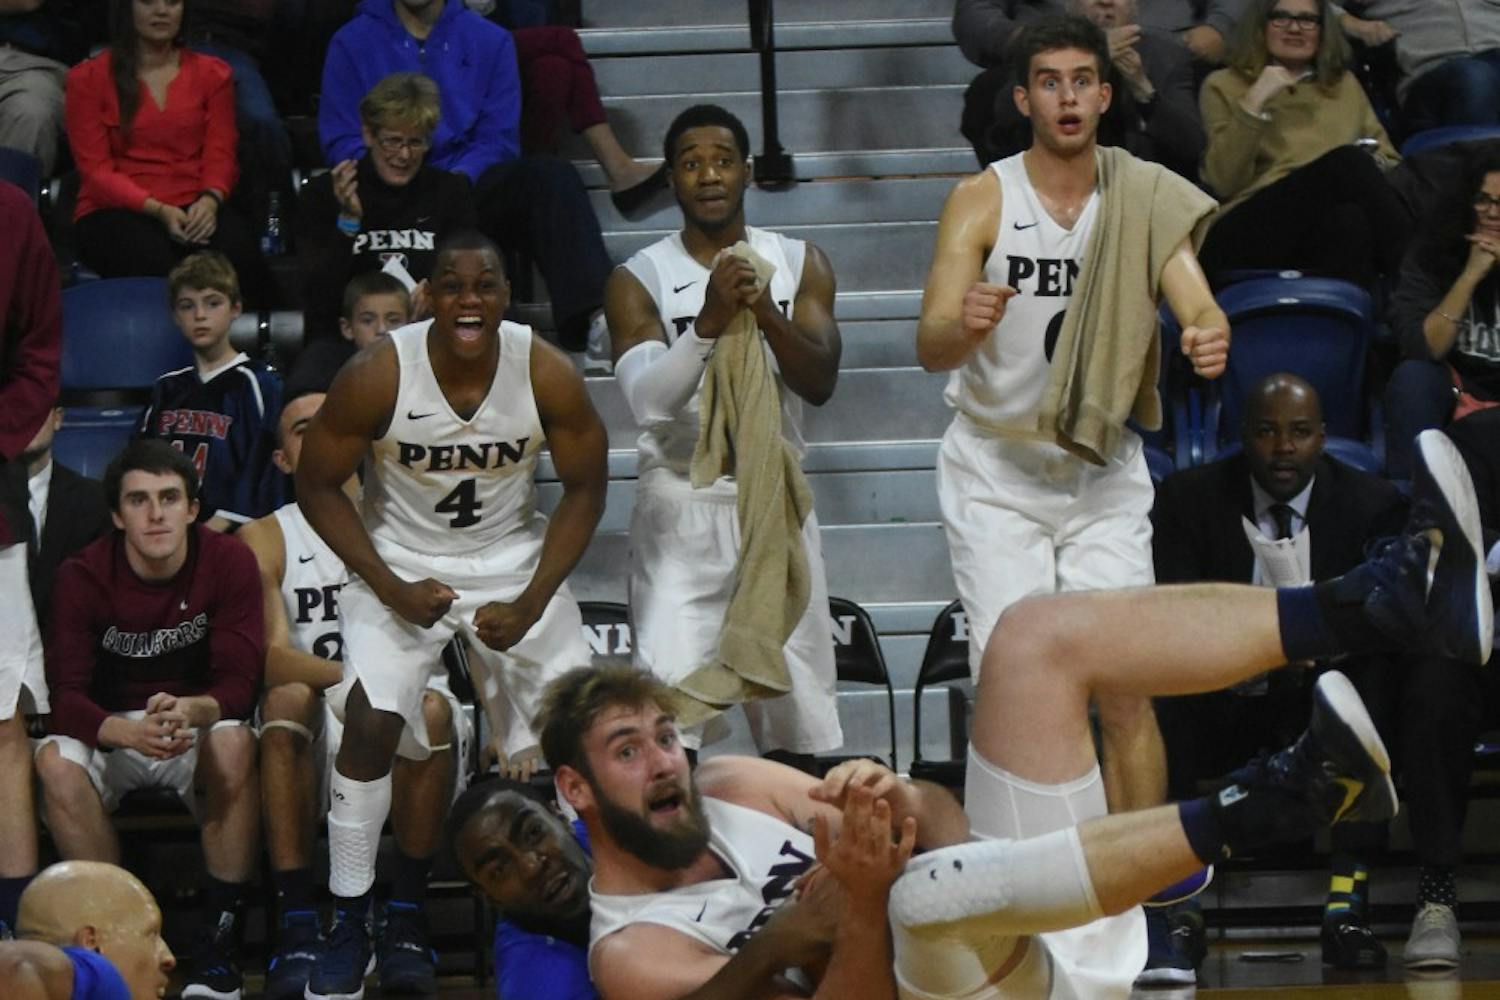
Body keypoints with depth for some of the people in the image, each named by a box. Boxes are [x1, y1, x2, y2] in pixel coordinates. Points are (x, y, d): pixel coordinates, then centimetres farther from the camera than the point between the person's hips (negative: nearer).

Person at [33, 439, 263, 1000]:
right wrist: (129, 732, -41)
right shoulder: (82, 576, -13)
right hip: (109, 732, 0)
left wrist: (192, 711, -42)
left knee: (234, 742, -35)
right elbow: (67, 694, -19)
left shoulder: (229, 563, -13)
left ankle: (218, 942, -26)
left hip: (200, 726, 0)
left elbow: (239, 681, -17)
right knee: (55, 761, -32)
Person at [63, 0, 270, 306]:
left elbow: (220, 155, 9)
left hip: (196, 210, 2)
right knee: (157, 266, -38)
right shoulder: (88, 79, 8)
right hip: (116, 212, -2)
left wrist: (210, 200, -15)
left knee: (240, 256, -34)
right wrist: (159, 210, -16)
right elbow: (96, 170, 1)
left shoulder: (211, 74, 16)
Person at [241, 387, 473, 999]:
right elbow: (270, 657, -10)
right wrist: (358, 677, -29)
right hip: (317, 740, 0)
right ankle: (296, 928, -33)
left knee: (430, 707, -33)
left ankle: (407, 921, -25)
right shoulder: (266, 540, 7)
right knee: (286, 697, -33)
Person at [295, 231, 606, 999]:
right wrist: (392, 589, -17)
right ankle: (349, 923, -6)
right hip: (399, 562, -2)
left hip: (513, 560, 2)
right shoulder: (376, 377, -21)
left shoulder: (549, 376, -17)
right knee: (370, 724, -19)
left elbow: (584, 489, -5)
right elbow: (317, 486, -9)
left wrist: (531, 603, -13)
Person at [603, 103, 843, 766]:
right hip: (682, 504, -3)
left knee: (797, 710, 4)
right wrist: (709, 323, -32)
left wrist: (767, 315, -25)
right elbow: (648, 401, -17)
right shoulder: (638, 280, -3)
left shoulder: (799, 264, 5)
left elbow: (820, 383, -7)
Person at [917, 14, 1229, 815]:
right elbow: (931, 347, -19)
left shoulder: (1143, 196, -3)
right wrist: (964, 327, -43)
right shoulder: (981, 200, -10)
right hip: (996, 471, -2)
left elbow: (1198, 305, -14)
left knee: (1124, 688, -4)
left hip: (1105, 475, 2)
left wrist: (1210, 336, -39)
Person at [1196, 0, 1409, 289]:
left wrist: (1372, 171, 0)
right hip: (1250, 235, -3)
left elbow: (1389, 160, 23)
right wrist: (1254, 104, -7)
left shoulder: (1344, 83, 27)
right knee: (1346, 162, -31)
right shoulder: (1225, 85, 15)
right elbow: (1224, 181, 1)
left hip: (1331, 232, 3)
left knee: (1350, 218, -37)